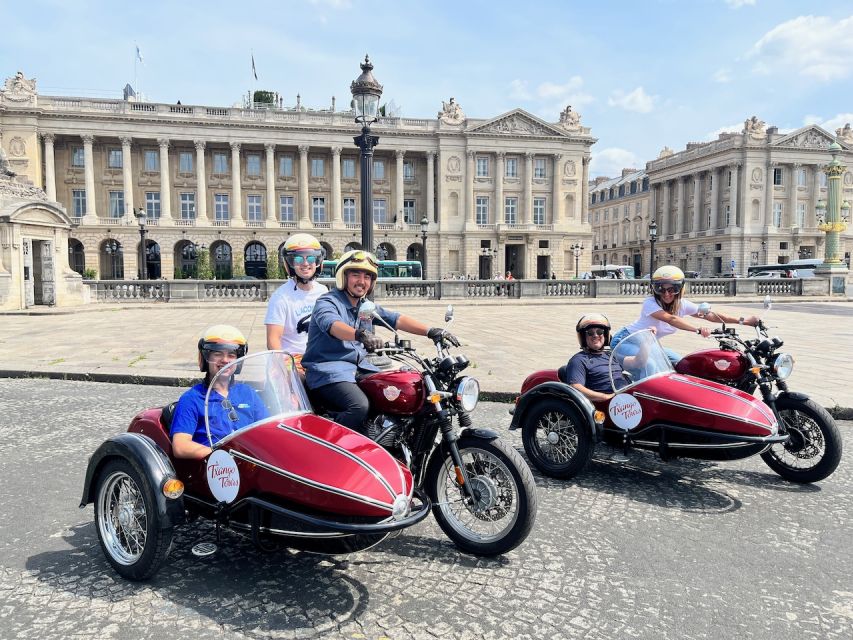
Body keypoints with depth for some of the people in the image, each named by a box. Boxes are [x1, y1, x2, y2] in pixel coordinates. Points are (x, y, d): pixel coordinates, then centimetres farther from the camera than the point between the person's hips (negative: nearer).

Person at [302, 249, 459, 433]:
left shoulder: (366, 307, 18)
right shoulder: (327, 302, -7)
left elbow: (397, 319, 8)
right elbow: (332, 324, -30)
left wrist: (431, 331, -6)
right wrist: (360, 334, -51)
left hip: (359, 366, 8)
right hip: (328, 369, -8)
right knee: (360, 406, -32)